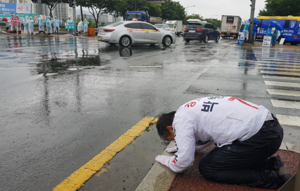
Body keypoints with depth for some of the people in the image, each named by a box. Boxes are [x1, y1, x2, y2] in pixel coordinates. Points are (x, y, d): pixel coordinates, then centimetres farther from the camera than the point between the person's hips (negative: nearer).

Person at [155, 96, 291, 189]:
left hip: (259, 137, -10)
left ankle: (272, 178, -1)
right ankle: (272, 164, 15)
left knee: (207, 168, 1)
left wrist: (166, 160, 12)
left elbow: (183, 162, -9)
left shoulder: (180, 119, -8)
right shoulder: (193, 108, 20)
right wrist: (180, 147, 34)